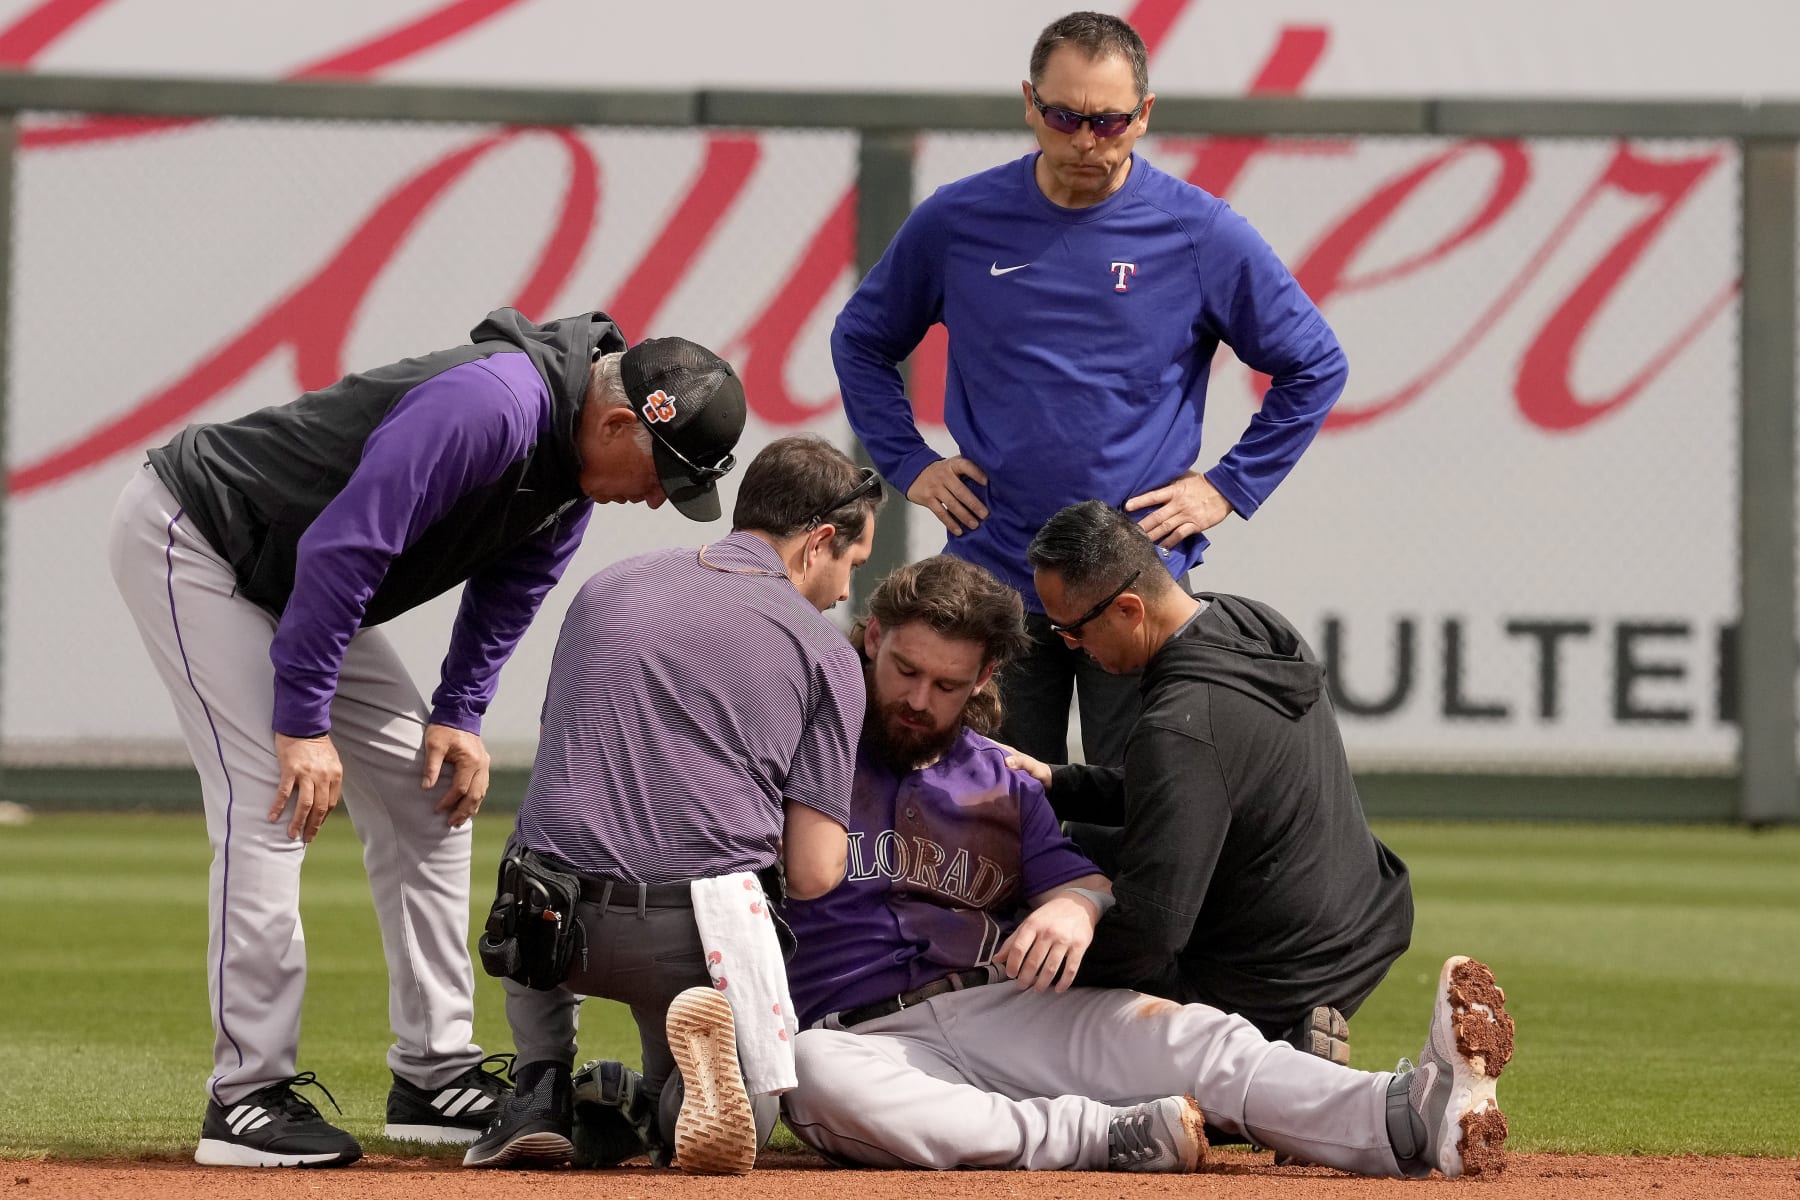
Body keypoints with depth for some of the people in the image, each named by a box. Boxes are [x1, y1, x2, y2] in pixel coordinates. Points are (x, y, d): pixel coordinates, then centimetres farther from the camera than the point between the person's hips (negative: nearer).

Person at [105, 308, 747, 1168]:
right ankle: (246, 1096, -16)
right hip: (188, 539, -10)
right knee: (273, 799, -19)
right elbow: (341, 549, -35)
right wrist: (303, 722, -31)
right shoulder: (491, 405, -33)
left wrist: (459, 711, 2)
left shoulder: (578, 460, -3)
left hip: (287, 579, 10)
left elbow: (510, 588, 13)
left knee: (426, 793, 7)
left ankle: (433, 1076, 12)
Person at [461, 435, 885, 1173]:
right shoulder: (827, 653, 5)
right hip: (704, 945, -2)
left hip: (555, 925, 2)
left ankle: (541, 1085, 13)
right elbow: (814, 874, -1)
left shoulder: (606, 588, 15)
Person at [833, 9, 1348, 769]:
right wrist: (909, 465, 8)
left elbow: (1314, 369, 8)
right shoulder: (956, 223, 3)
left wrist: (1229, 487, 2)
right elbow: (860, 342, 18)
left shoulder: (1201, 234, -2)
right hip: (993, 582, 2)